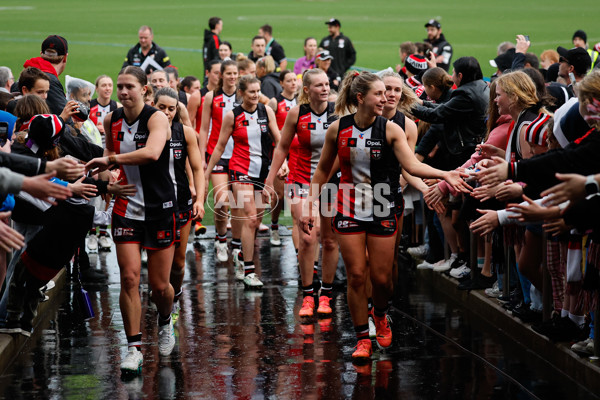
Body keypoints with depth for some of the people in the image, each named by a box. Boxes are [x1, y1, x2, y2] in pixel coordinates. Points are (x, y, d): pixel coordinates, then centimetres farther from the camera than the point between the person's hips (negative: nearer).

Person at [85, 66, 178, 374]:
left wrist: (110, 159, -28)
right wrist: (103, 168, 7)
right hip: (126, 208, 3)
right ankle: (134, 348, -3)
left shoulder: (156, 118, -14)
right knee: (129, 277, -10)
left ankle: (165, 322, 37)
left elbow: (151, 153, -33)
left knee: (159, 285, 3)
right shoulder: (111, 120, 4)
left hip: (160, 209, -3)